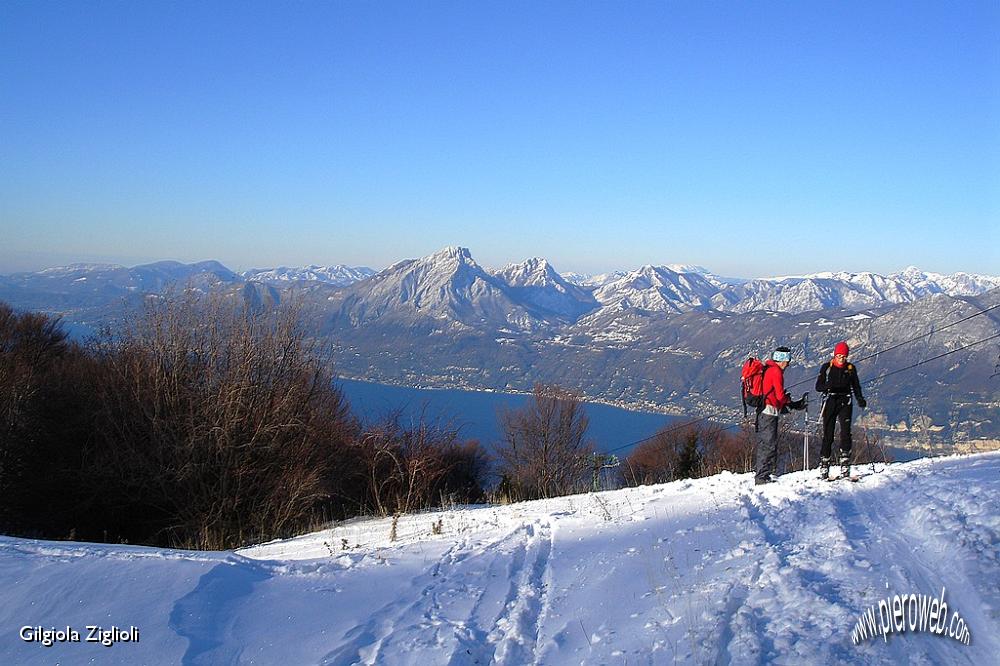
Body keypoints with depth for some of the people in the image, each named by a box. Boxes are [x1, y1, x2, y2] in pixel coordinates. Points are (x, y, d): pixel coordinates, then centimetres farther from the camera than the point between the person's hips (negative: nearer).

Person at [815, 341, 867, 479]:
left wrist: (860, 399, -1)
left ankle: (845, 466, -7)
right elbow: (818, 386, 1)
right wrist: (829, 385, -20)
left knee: (846, 433, -10)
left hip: (845, 402, 1)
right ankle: (824, 466, 1)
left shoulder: (851, 368, 10)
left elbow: (856, 386, 16)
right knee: (828, 435, -4)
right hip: (830, 402, -1)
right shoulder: (827, 367, 3)